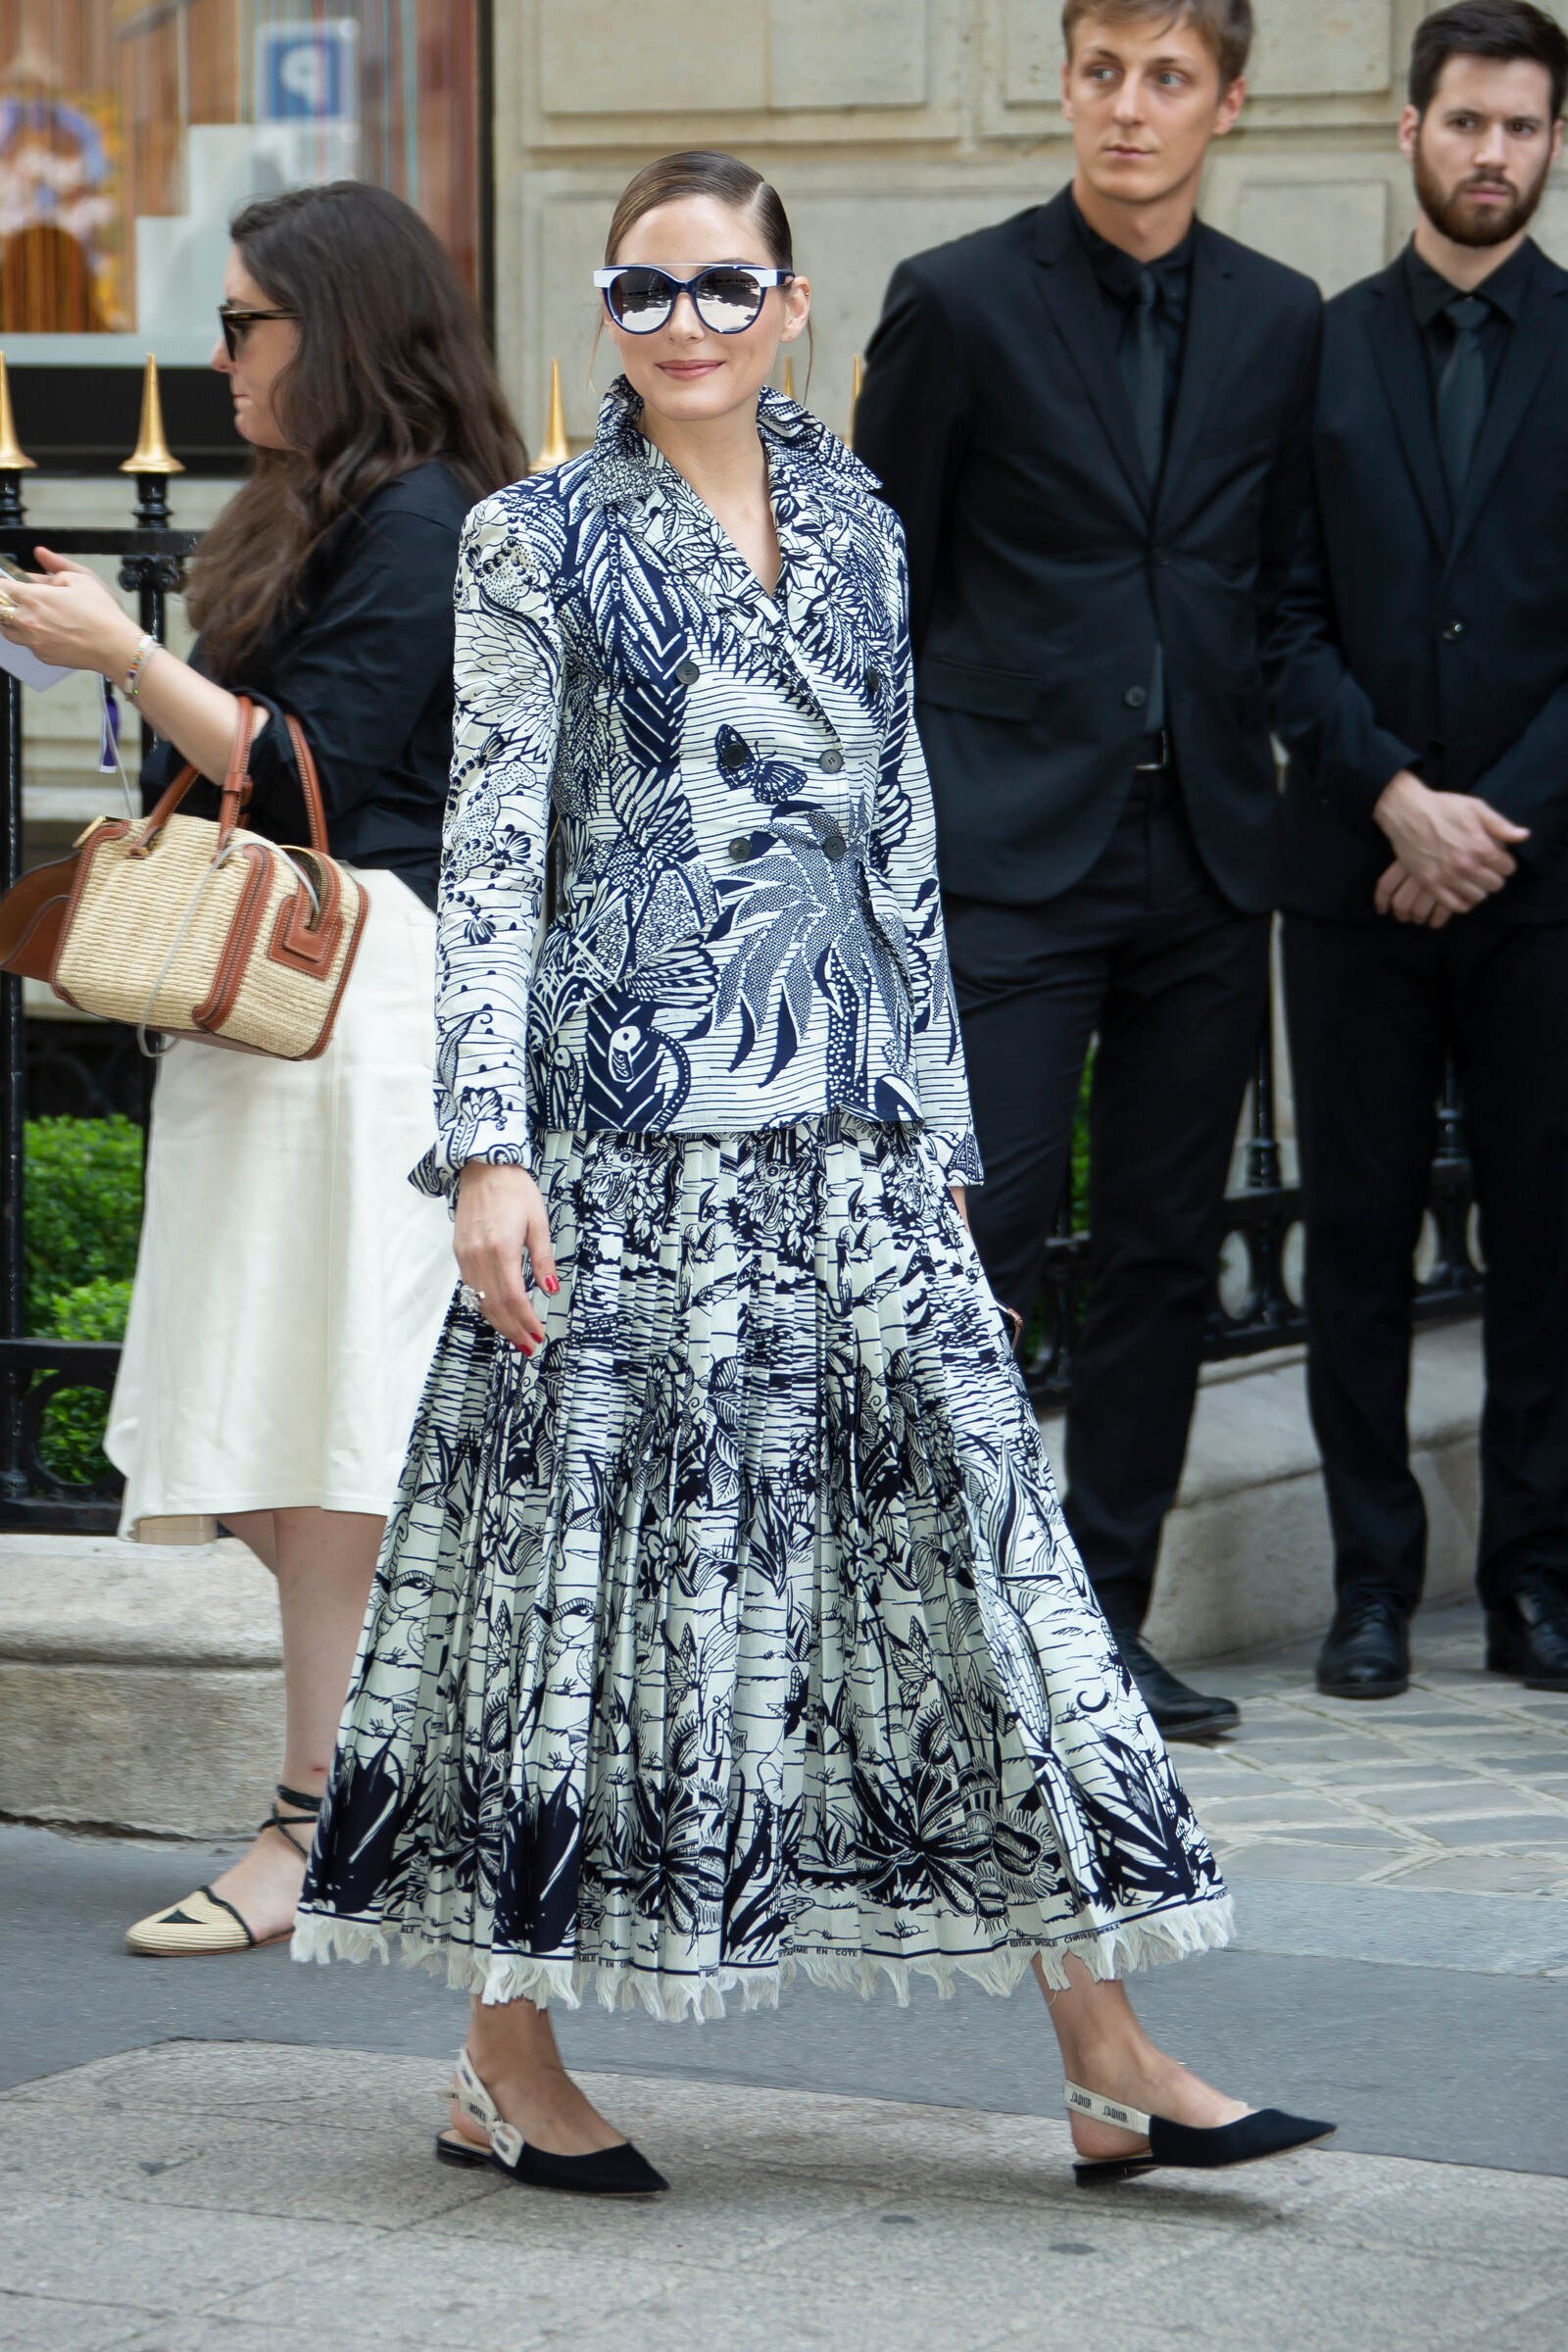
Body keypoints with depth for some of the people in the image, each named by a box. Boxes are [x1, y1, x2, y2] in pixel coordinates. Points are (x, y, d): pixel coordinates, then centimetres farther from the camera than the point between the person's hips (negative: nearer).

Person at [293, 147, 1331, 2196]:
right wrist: (488, 1147, -13)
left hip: (850, 1137, 5)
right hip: (632, 1129, -5)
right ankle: (507, 2074, 11)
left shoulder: (859, 534, 14)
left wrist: (941, 1126, 15)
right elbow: (490, 852, -5)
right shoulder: (540, 542, 0)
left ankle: (1111, 2066, 3)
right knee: (596, 1548, -1)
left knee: (970, 1527, 1)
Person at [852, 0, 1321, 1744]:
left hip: (1205, 860, 4)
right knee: (981, 1240, -9)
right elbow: (878, 588, 2)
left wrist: (1244, 775, 10)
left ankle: (1104, 1616, 16)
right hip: (1010, 860, -4)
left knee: (1164, 1254, 7)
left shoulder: (1276, 322, 9)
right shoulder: (960, 301, -1)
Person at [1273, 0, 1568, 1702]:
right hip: (1355, 870, 1)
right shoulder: (1316, 352, 7)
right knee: (1358, 1238, 3)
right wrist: (1397, 797, -10)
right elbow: (1286, 620, 3)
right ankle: (1372, 1581, 11)